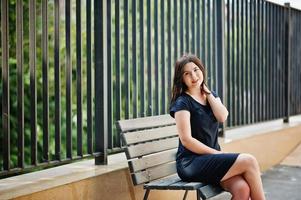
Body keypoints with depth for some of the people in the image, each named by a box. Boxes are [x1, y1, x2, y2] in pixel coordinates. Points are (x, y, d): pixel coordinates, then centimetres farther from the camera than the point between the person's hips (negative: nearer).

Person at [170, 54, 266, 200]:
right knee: (249, 161, -22)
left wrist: (207, 92, 1)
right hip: (190, 164, -6)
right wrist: (219, 154, -13)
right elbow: (186, 140, -13)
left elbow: (222, 117, -4)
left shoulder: (211, 95, 17)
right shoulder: (182, 103, -4)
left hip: (212, 158, 6)